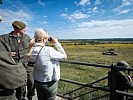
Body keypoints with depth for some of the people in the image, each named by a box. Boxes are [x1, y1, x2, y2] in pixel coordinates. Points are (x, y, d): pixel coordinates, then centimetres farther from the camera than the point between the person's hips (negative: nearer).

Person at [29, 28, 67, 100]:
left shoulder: (33, 49, -10)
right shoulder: (48, 50, -26)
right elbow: (64, 56, -16)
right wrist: (56, 43, -8)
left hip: (37, 81, 6)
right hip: (49, 83, -5)